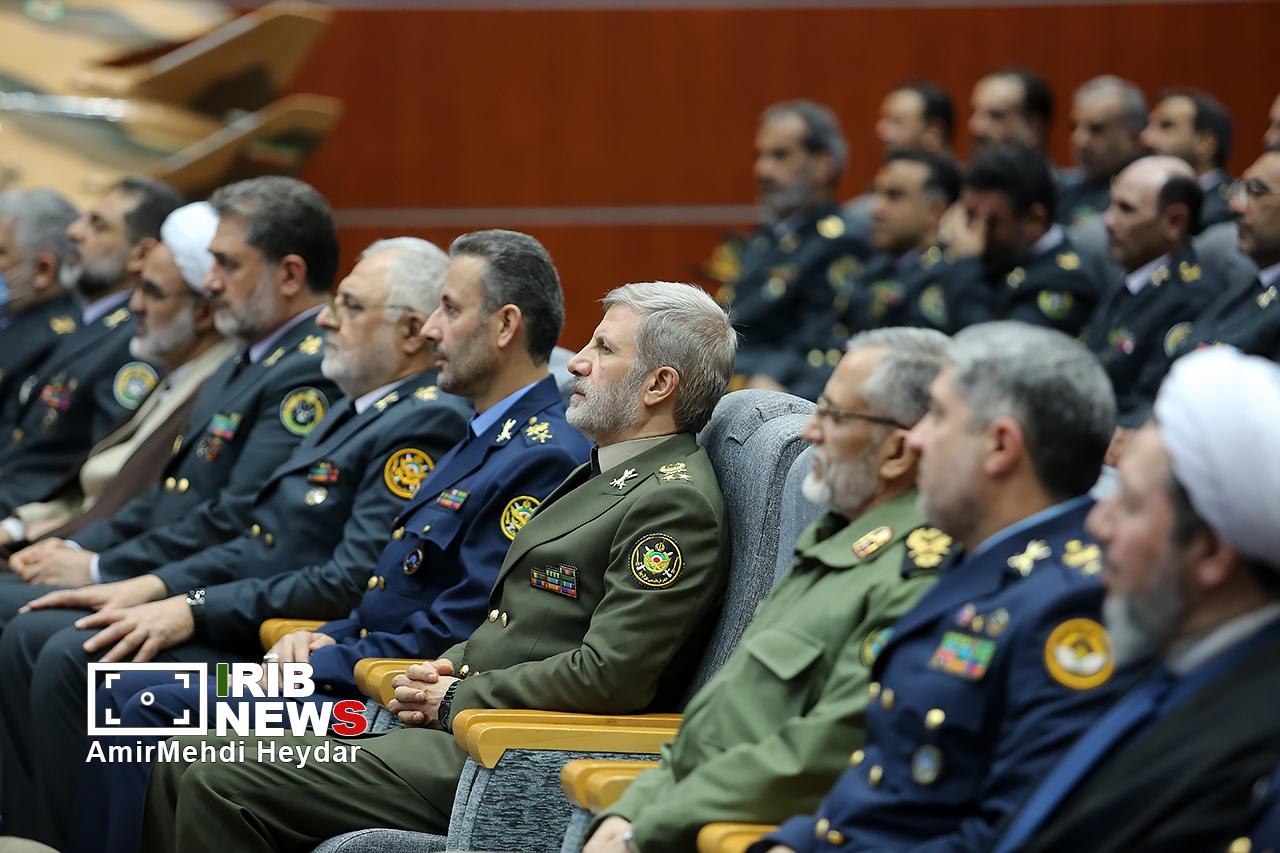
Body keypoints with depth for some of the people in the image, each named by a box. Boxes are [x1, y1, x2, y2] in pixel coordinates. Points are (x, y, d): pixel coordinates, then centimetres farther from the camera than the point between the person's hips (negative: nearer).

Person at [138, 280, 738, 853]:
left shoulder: (678, 502, -12)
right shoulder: (605, 475, 21)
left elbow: (609, 677, -22)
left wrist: (457, 699, -11)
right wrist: (450, 666, 7)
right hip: (454, 723, 10)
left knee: (223, 785, -19)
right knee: (187, 769, 1)